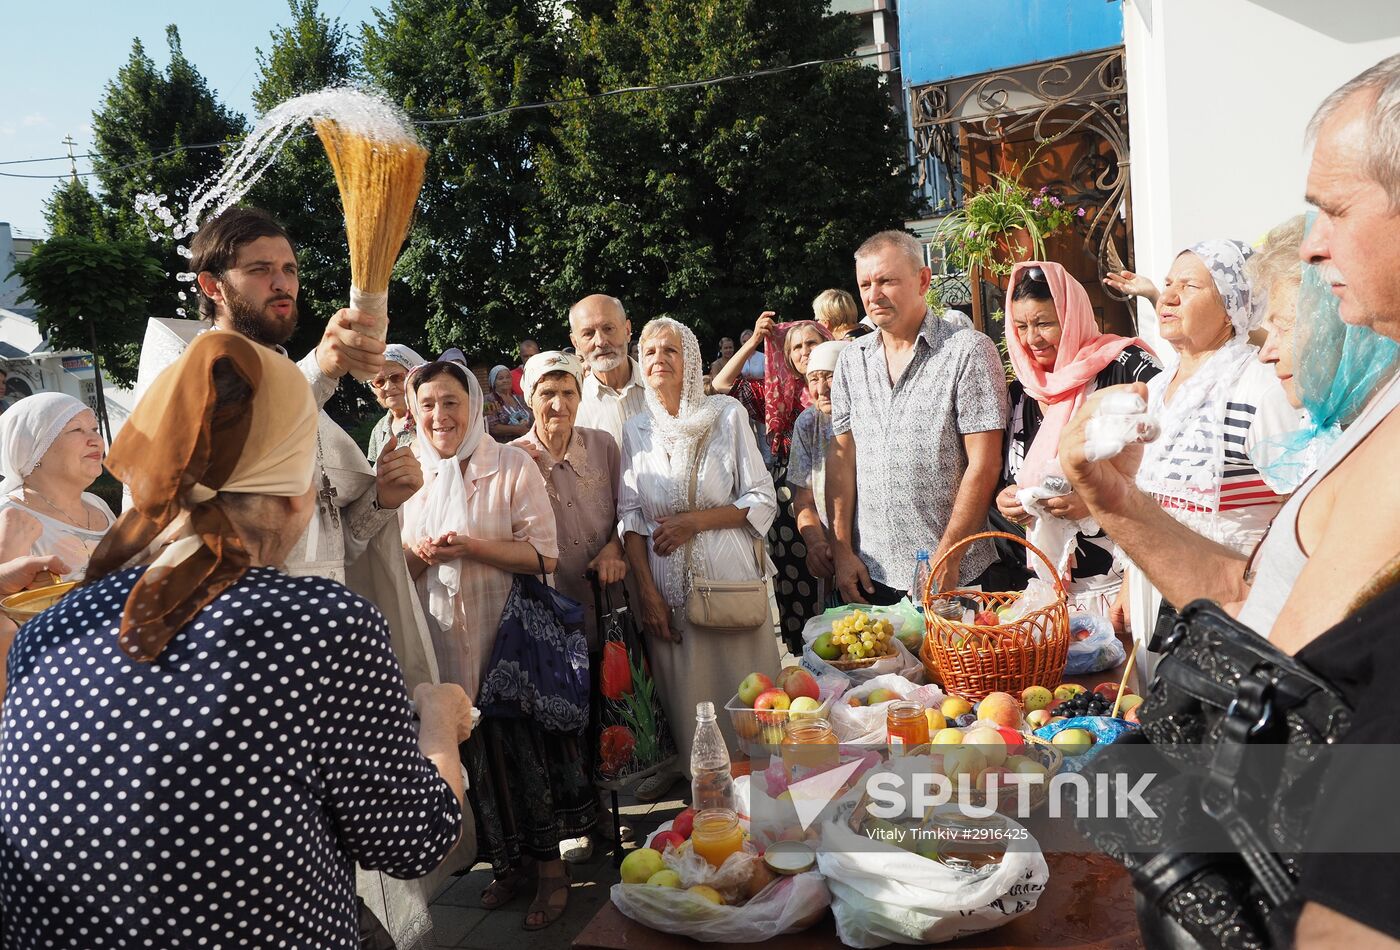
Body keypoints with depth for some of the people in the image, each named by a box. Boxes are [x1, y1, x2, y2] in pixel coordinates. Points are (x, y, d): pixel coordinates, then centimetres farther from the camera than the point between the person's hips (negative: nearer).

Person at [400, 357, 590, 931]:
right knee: (476, 750, 11)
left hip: (512, 633, -4)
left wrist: (471, 547, -22)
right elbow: (401, 572, 11)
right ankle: (507, 861, 29)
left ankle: (549, 865, 18)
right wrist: (419, 554, -11)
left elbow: (545, 556, -12)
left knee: (525, 744, -1)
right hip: (449, 642, 4)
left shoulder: (512, 466, -8)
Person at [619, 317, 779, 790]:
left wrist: (693, 521, -12)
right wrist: (647, 590, -5)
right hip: (668, 584, 2)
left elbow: (763, 501, -3)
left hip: (730, 575, -2)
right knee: (684, 689, 9)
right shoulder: (636, 429, 6)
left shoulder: (726, 414, -1)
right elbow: (630, 516, 4)